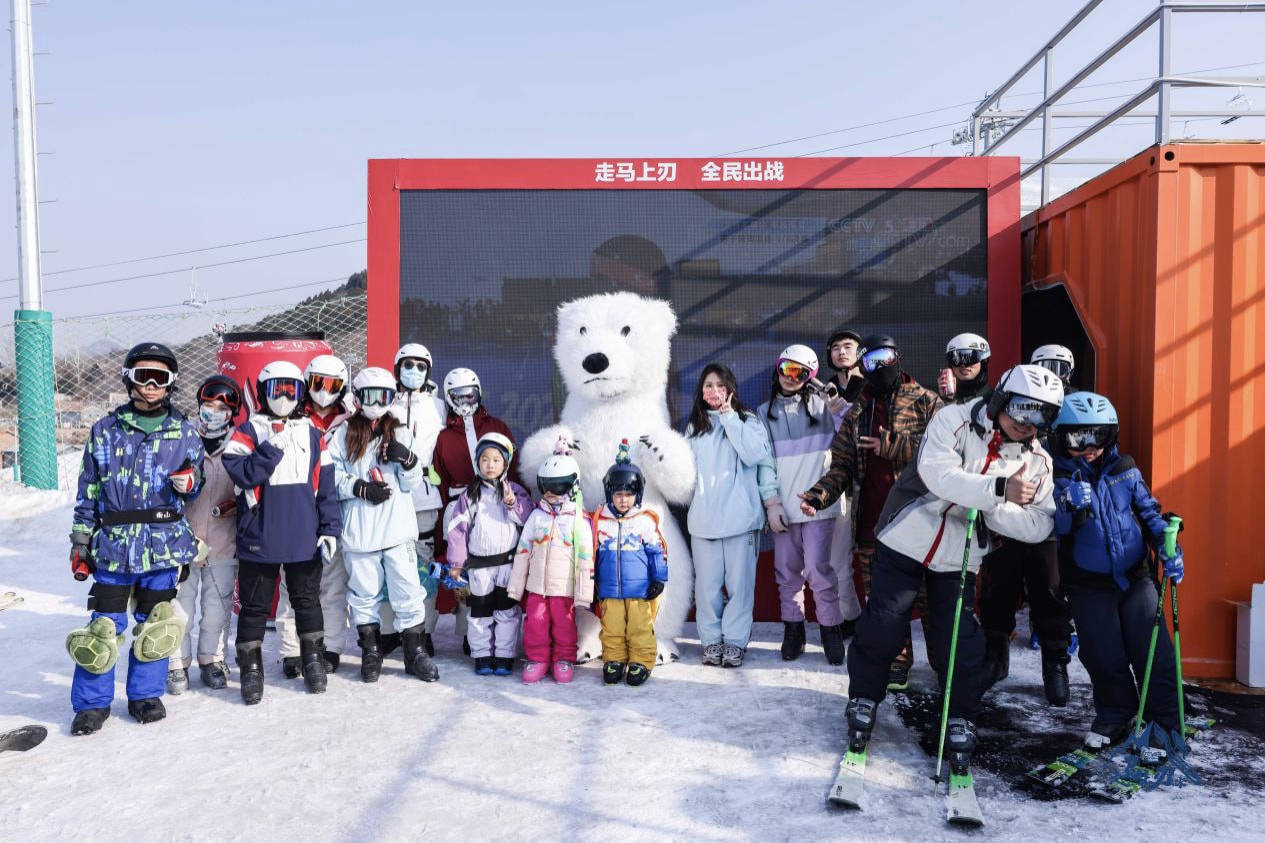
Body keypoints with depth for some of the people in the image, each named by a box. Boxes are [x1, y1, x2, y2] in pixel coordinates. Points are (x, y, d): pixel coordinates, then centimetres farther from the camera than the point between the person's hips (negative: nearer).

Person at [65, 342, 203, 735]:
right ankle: (92, 703, 16)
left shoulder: (184, 433, 4)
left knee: (155, 626, 9)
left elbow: (195, 492, 12)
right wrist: (80, 541, 6)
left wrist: (188, 484, -12)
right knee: (103, 627, 1)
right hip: (113, 544, 0)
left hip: (164, 545, 1)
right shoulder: (105, 430, 3)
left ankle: (145, 694, 25)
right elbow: (88, 491, 8)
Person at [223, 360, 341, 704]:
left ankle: (313, 660, 28)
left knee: (307, 601, 14)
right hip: (259, 539, -2)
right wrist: (272, 447, -24)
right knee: (255, 605, 8)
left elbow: (326, 486, 6)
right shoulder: (248, 431, -1)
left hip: (305, 540, 3)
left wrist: (330, 530, 2)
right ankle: (251, 668, 20)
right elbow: (242, 474, -16)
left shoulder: (312, 434, 7)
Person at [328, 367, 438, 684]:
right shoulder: (344, 433, 6)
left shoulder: (400, 432, 8)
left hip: (397, 528, 0)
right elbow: (332, 477, 1)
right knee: (364, 592, 9)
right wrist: (361, 489, -12)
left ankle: (415, 652, 12)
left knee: (407, 590, 0)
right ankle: (370, 653, 22)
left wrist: (407, 459, -15)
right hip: (358, 530, 0)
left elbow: (412, 482, 5)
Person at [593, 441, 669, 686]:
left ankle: (641, 663, 16)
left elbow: (658, 551, 3)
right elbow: (592, 554, 12)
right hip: (609, 591, 2)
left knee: (640, 630, 4)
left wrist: (659, 579, 1)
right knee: (612, 630, 8)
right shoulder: (600, 522, 3)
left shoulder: (645, 521, -3)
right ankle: (614, 661, 22)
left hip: (640, 591, -2)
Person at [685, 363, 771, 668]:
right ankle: (711, 640, 14)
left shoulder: (747, 420, 4)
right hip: (703, 515, 3)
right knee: (707, 582, 3)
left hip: (739, 514, -3)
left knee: (739, 581, 0)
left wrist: (729, 417, -10)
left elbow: (755, 455, -13)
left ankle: (735, 640, 11)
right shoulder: (694, 427, 15)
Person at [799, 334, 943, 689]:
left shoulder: (925, 402, 5)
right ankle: (896, 662, 19)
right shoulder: (855, 415, 17)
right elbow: (842, 466, 14)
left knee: (929, 594, 0)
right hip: (874, 524, 4)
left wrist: (895, 448, -15)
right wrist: (819, 493, -4)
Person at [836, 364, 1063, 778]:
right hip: (905, 542, -3)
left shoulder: (1037, 462, 0)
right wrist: (998, 489, -33)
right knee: (882, 631, -1)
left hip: (960, 561, 3)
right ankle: (863, 700, 22)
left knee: (962, 645, -2)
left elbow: (1038, 524, -9)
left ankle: (960, 720, 21)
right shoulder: (954, 421, -12)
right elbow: (937, 473, -28)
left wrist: (991, 509, -23)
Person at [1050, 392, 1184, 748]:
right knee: (1104, 656, 4)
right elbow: (1057, 527, -17)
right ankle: (1114, 716, 27)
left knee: (1153, 651, -1)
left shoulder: (1125, 469, 0)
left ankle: (1165, 721, 16)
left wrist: (1167, 547, -6)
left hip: (1135, 576, 2)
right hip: (1089, 583, -2)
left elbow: (1149, 511, 8)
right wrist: (1071, 507, -37)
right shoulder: (1059, 477, -9)